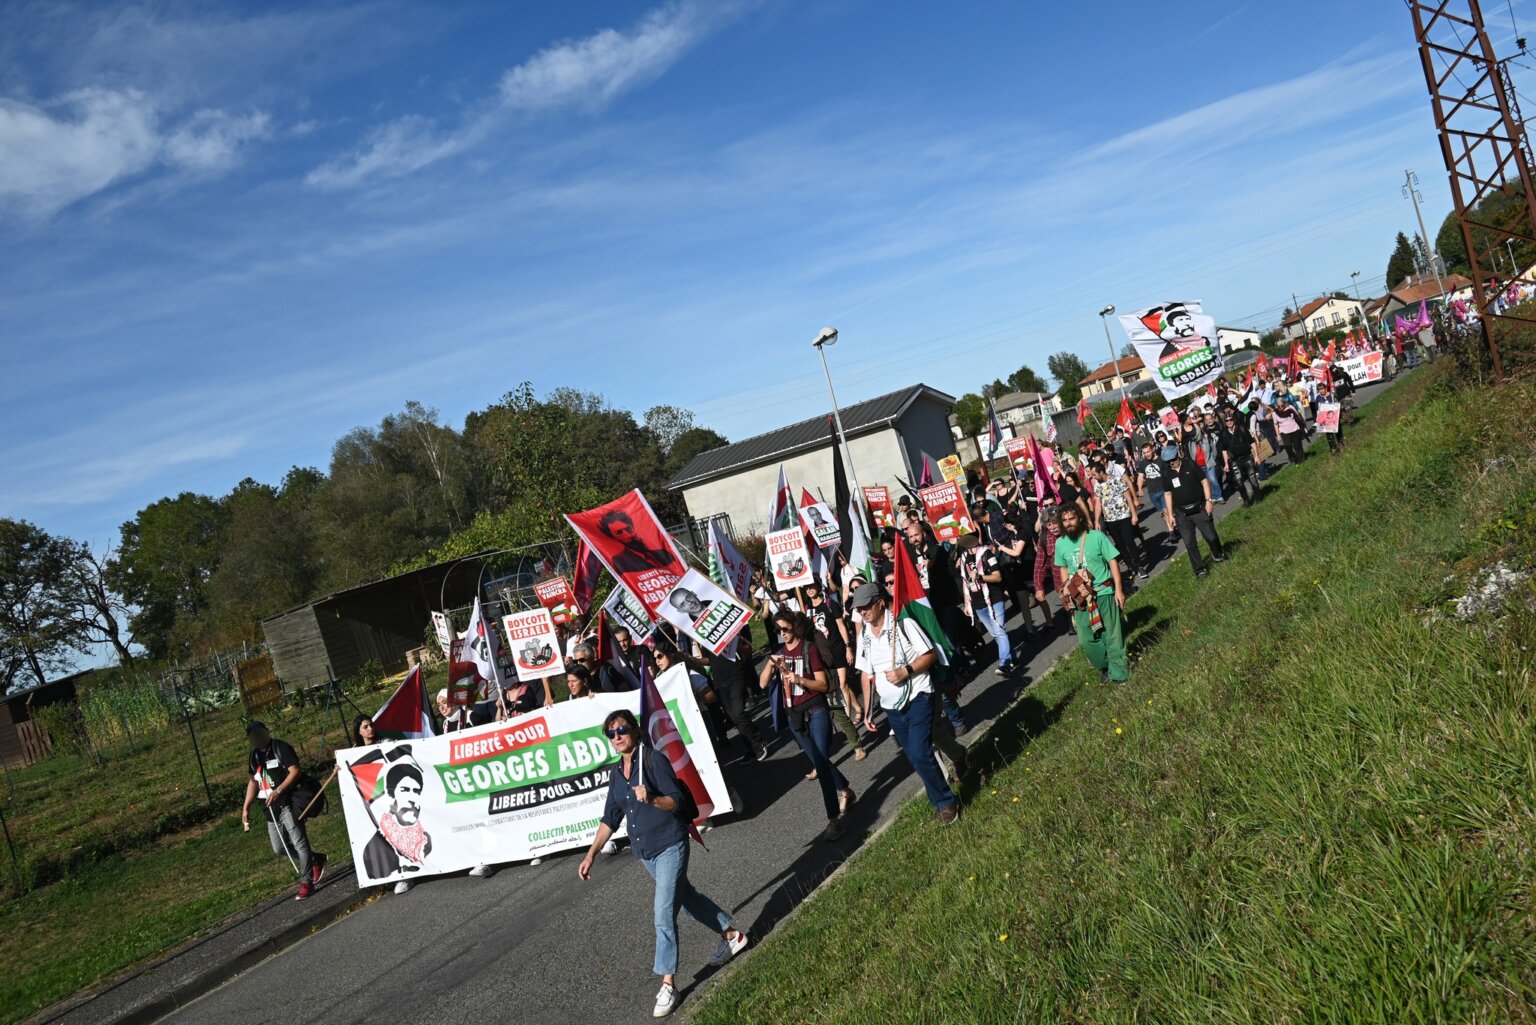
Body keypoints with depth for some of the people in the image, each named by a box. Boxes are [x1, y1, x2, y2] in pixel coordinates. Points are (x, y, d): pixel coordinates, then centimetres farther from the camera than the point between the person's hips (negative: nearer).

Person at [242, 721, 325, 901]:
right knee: (279, 848, 10)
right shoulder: (254, 755, 15)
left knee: (299, 843, -7)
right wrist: (246, 808, 17)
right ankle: (316, 860, 27)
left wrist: (278, 791, -25)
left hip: (287, 804, -8)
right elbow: (253, 781, 22)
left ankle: (306, 883, -1)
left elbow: (294, 771, -15)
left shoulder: (280, 748, -7)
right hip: (271, 808, 8)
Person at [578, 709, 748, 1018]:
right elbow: (610, 819, 13)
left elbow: (677, 801, -17)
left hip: (670, 847, -8)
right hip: (645, 853, 8)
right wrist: (591, 855, 7)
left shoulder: (653, 759, -13)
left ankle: (668, 985, 1)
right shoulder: (616, 773, 8)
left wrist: (652, 799, -36)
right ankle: (732, 935, 38)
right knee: (686, 897, 20)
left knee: (664, 915, -10)